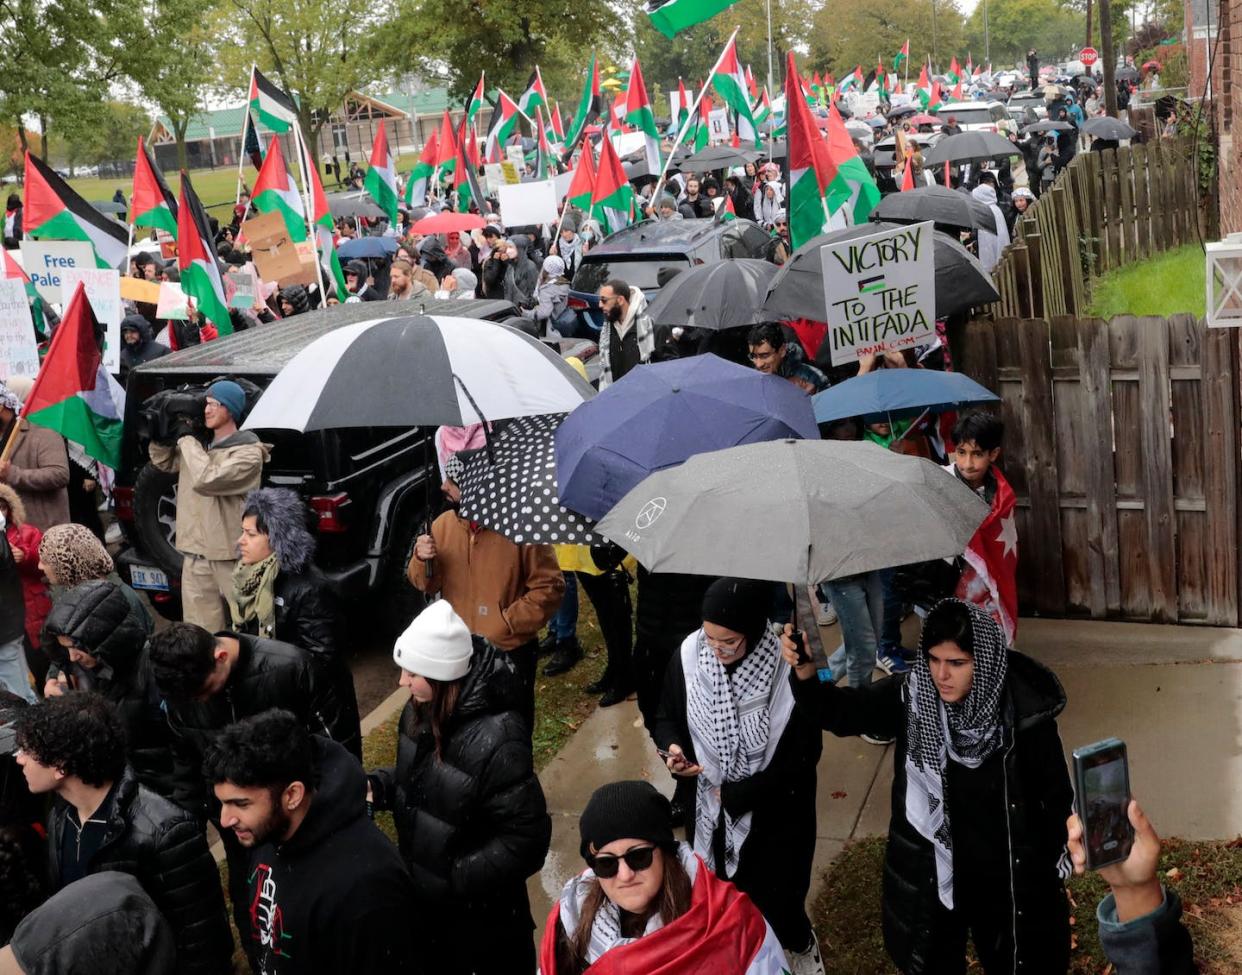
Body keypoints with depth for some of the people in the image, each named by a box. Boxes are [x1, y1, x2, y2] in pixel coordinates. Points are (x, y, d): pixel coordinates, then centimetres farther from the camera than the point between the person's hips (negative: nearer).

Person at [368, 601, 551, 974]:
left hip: (480, 912, -7)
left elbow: (526, 840, -27)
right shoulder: (422, 710, -8)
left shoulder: (495, 740, -33)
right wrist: (376, 786, -7)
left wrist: (452, 880, -25)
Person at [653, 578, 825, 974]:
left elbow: (803, 756, -17)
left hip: (773, 812, -3)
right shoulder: (689, 657, -16)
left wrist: (738, 795, -17)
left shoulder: (789, 672, -26)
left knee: (774, 898, 11)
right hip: (708, 808, 3)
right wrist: (673, 748, -20)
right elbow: (667, 717, 2)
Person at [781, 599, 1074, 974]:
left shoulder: (1025, 712, -22)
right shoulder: (911, 696, -16)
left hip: (1008, 875, -1)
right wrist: (805, 672, -30)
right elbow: (841, 710, -9)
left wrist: (1056, 871, 2)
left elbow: (1055, 796, -8)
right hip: (929, 871, 2)